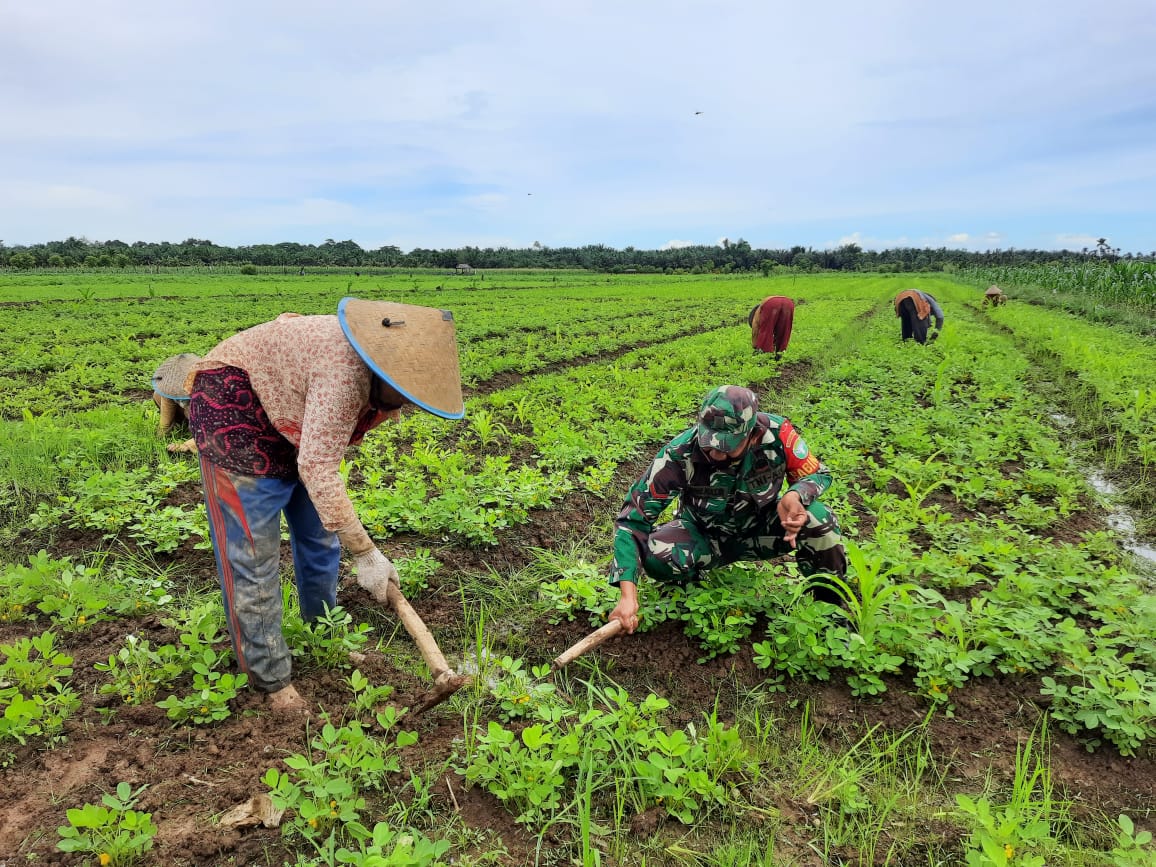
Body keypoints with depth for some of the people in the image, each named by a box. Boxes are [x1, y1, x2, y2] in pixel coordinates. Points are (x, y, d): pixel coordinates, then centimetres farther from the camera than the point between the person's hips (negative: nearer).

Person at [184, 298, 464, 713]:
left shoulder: (382, 383, -9)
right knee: (252, 553, -6)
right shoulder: (346, 372, -37)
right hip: (234, 414, -9)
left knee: (319, 535, 13)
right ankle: (270, 679, 7)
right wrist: (365, 553, -34)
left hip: (288, 424, 9)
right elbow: (317, 469, -38)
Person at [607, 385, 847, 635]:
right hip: (704, 535, -1)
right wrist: (628, 595, -39)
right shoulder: (679, 455, -33)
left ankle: (831, 605, 0)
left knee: (816, 517, -28)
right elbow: (632, 519, -29)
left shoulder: (776, 433, -29)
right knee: (656, 557, -33)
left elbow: (817, 474, -9)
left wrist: (795, 495, -36)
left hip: (760, 530, 1)